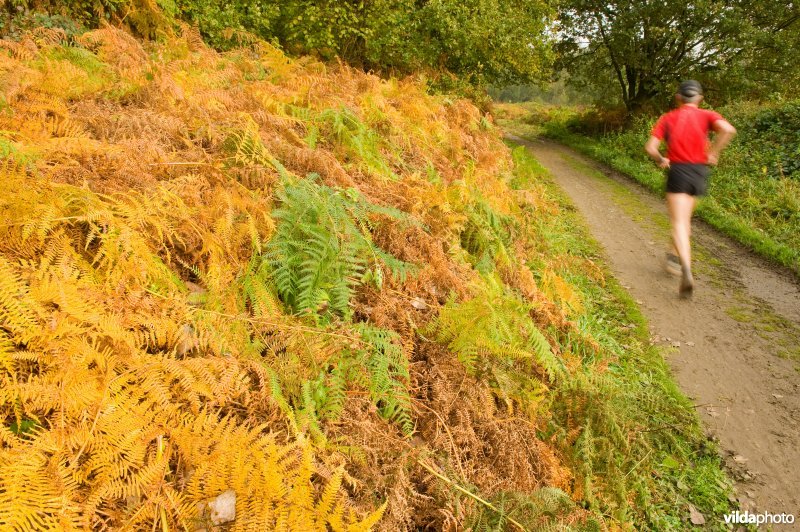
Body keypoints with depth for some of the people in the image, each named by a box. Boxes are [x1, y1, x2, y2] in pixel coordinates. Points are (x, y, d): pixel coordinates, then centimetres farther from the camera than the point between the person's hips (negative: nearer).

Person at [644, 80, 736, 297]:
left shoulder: (667, 118, 4)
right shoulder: (707, 116, 4)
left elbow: (650, 148, -6)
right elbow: (728, 129, -16)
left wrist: (662, 161, 11)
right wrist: (713, 153, -5)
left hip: (677, 171, -2)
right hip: (699, 171, 3)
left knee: (679, 223, -8)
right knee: (685, 217, 26)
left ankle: (686, 270, -26)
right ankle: (675, 255, 33)